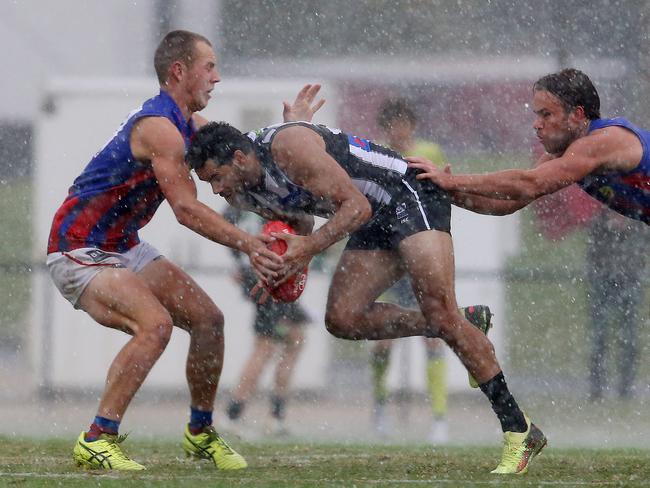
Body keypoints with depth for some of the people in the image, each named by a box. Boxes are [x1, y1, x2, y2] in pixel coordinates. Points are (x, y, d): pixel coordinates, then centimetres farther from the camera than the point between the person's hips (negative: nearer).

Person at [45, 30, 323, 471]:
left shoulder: (189, 124, 10)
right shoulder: (159, 127, -22)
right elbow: (187, 210, -28)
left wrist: (288, 129, 8)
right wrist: (249, 245, -32)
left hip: (123, 248, 10)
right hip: (79, 249, -10)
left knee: (208, 319, 7)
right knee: (155, 324, -29)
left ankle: (201, 433, 21)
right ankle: (97, 441, -25)